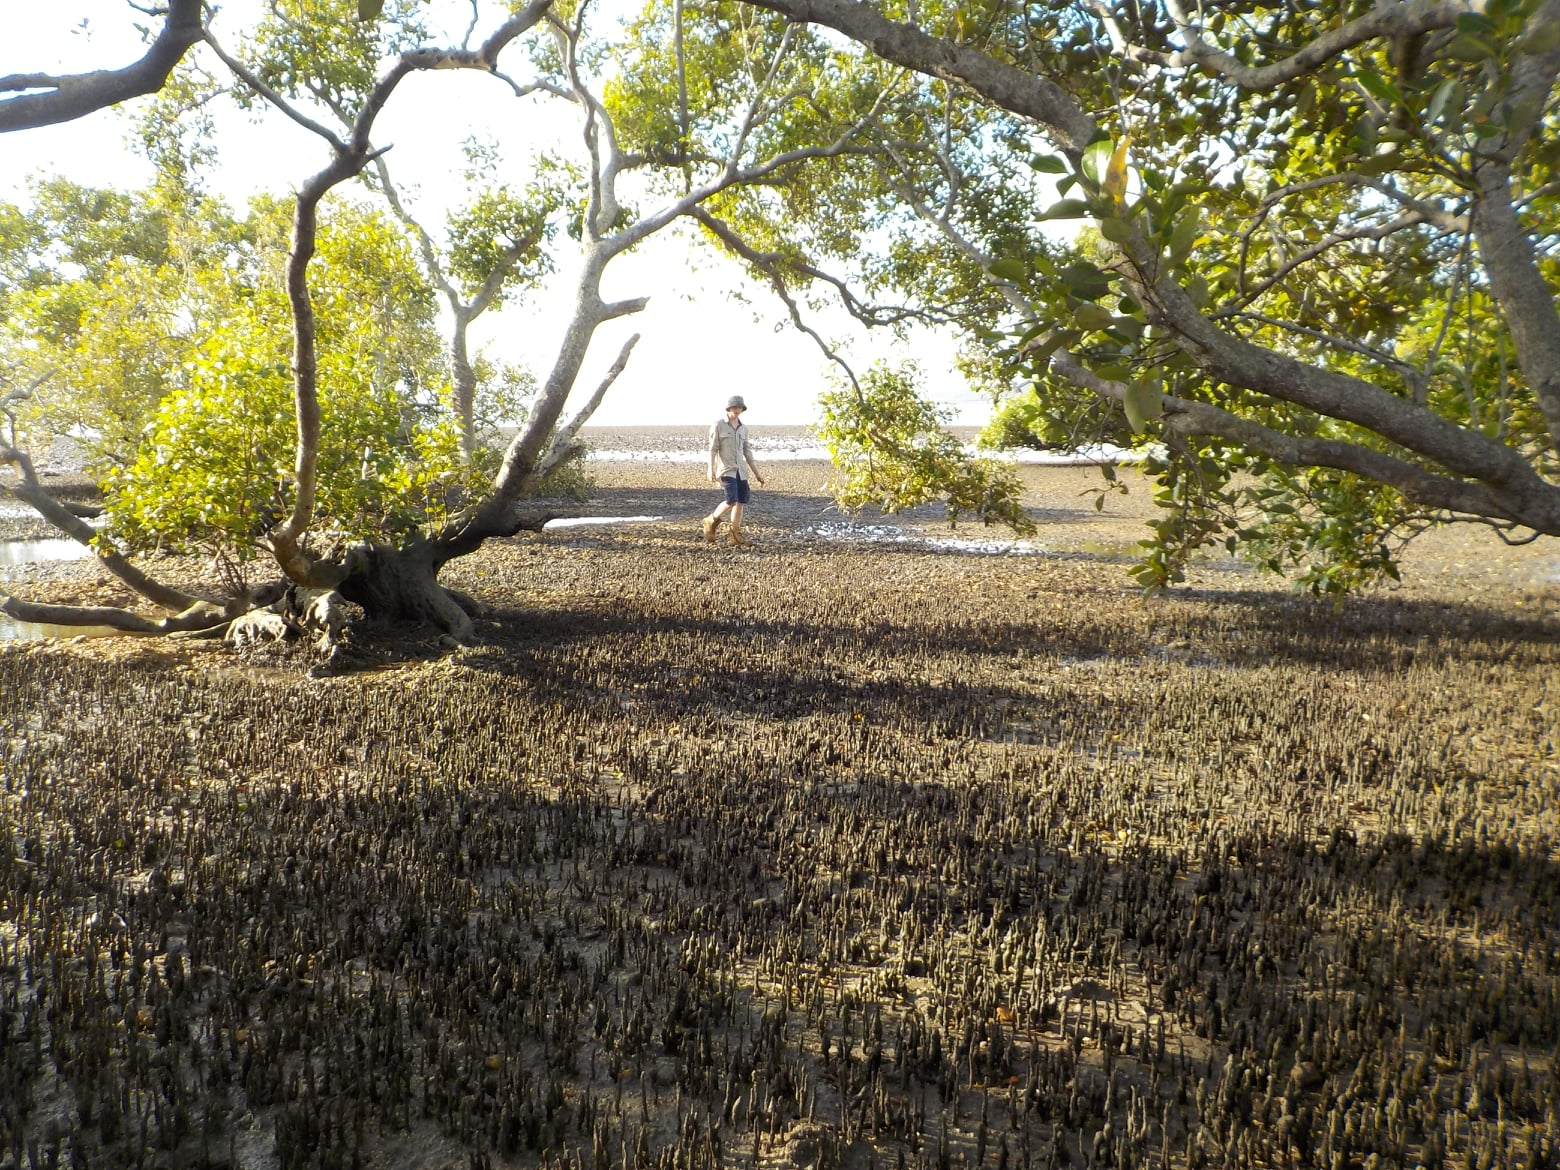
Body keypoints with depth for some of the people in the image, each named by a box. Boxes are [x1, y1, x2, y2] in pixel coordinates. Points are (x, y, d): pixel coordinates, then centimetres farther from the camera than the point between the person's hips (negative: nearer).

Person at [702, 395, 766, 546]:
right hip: (726, 469, -6)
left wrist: (756, 472, 15)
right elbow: (713, 448, -7)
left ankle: (736, 534, 10)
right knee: (731, 501, -18)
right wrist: (711, 469, -17)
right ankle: (711, 522, 3)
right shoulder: (719, 425, -3)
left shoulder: (743, 429, 12)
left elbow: (747, 452, 16)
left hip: (741, 469, 6)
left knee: (741, 501, 2)